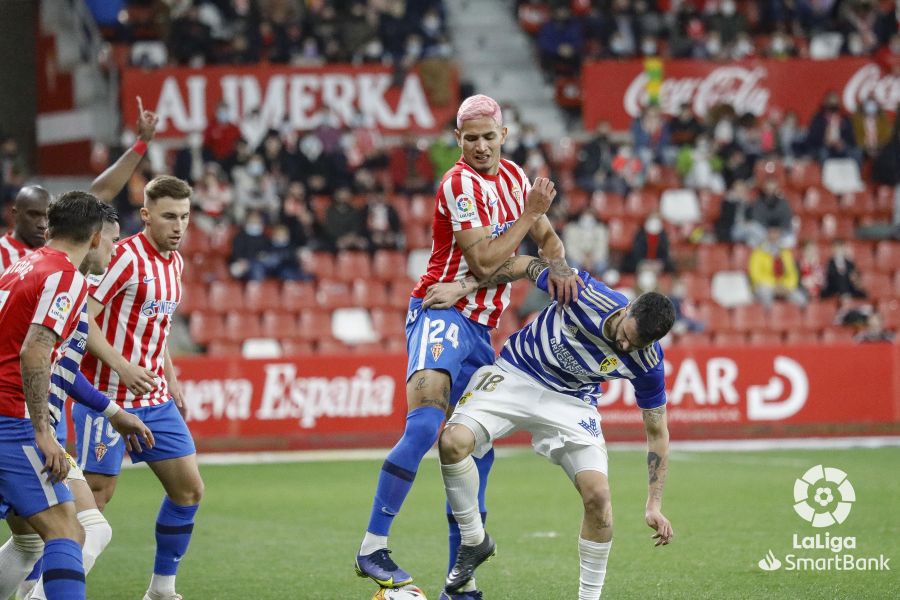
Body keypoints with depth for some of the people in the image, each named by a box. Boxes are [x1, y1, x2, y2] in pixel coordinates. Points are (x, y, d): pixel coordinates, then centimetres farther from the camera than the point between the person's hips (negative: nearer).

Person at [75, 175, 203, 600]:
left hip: (155, 399, 8)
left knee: (189, 489, 5)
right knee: (96, 495, -8)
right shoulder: (126, 257, -15)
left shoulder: (175, 261, 10)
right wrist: (122, 366, -26)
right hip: (109, 397, -8)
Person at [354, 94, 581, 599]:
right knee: (424, 425, -29)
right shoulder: (460, 184, -12)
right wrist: (529, 213, -12)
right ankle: (373, 547, -32)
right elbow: (484, 261, -17)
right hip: (442, 312, -8)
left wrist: (559, 265, -6)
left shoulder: (514, 176, 12)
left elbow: (547, 237, 16)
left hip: (480, 328, 8)